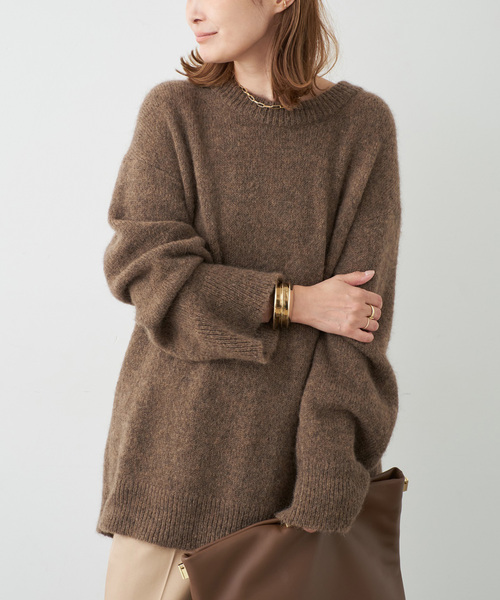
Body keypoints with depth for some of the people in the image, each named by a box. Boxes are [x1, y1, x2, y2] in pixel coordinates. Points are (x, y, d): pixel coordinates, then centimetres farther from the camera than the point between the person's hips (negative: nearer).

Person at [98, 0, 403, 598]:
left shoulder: (363, 124, -2)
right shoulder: (173, 111, 1)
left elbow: (362, 318, -7)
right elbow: (144, 267, -8)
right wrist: (293, 302, -15)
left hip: (293, 449, 0)